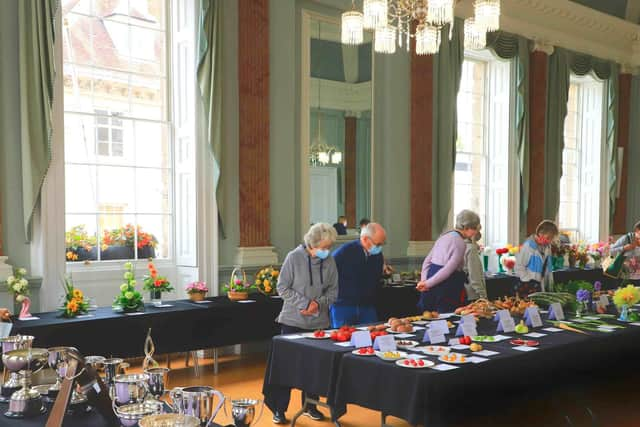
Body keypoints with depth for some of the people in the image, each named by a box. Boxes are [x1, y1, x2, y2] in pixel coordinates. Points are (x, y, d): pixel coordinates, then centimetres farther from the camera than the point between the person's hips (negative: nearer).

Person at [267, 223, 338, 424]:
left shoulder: (329, 261, -2)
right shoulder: (294, 257, -11)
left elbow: (333, 291, 5)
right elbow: (283, 288, -8)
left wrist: (319, 304, -13)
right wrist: (305, 303, -16)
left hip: (319, 322, 3)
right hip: (293, 321, -3)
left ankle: (310, 405, 26)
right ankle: (279, 409, 13)